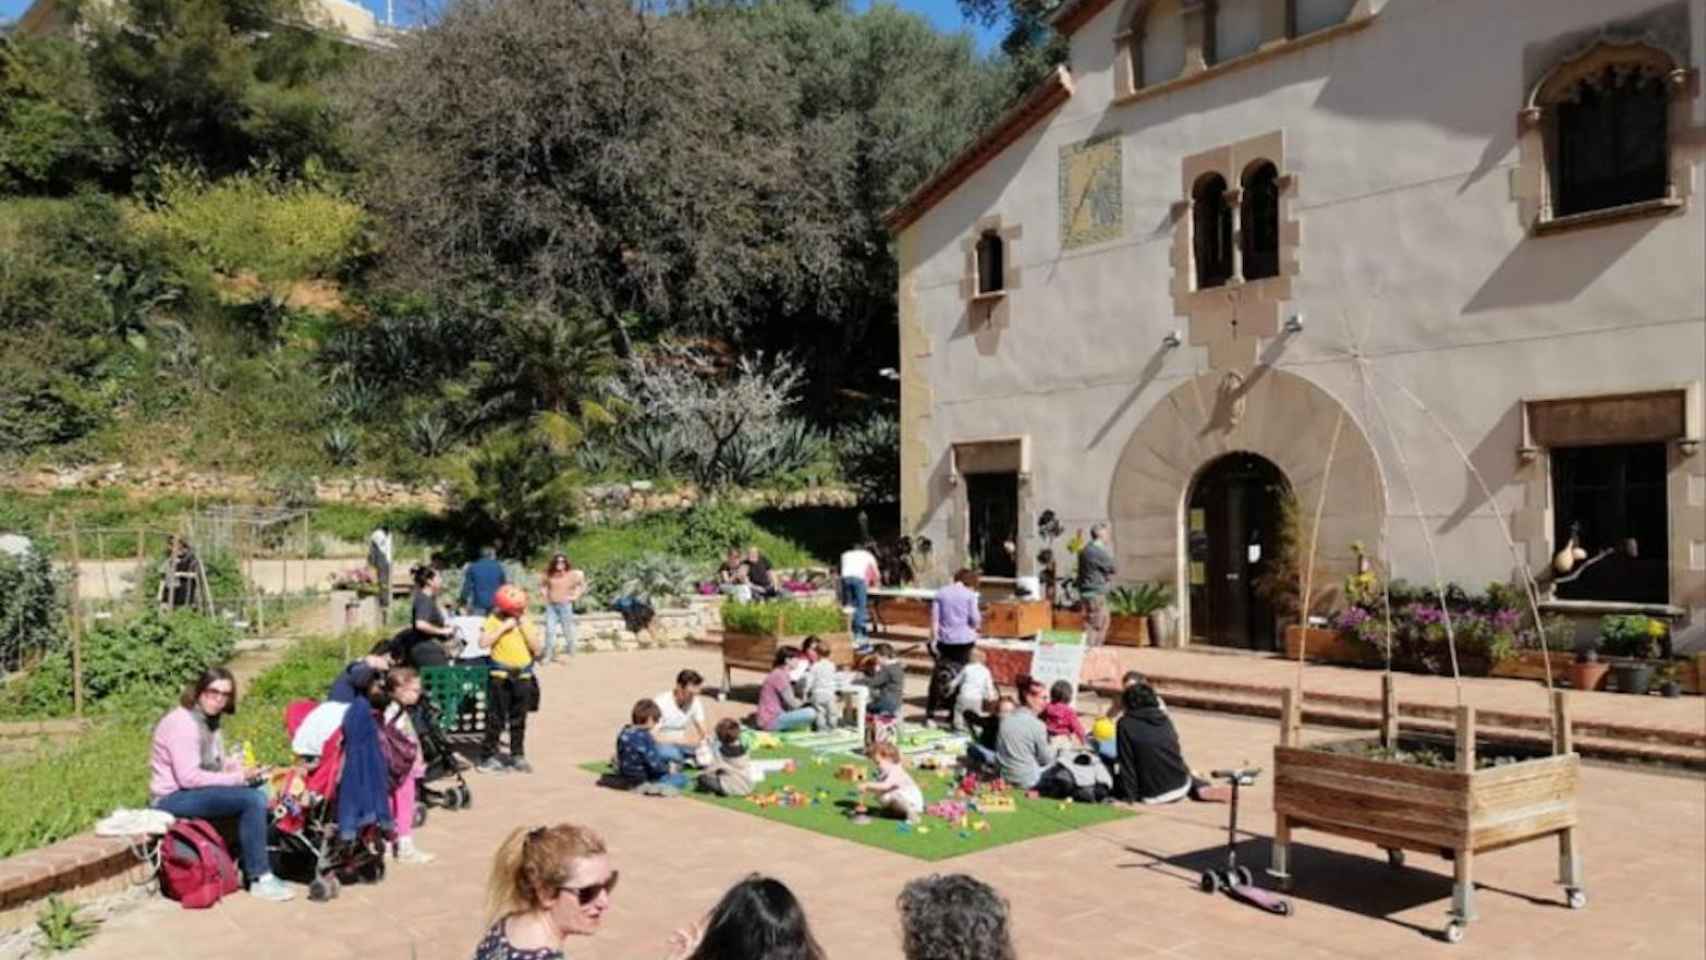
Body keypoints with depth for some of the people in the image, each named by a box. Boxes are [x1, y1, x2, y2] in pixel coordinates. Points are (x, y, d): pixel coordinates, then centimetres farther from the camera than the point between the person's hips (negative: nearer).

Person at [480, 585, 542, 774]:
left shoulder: (526, 621, 9)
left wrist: (524, 626, -6)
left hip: (523, 675, 4)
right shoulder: (494, 619, -3)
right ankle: (490, 756, 6)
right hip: (500, 675, -4)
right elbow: (483, 642, -15)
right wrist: (504, 627, -17)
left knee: (519, 719, 9)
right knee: (496, 717, -2)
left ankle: (518, 756, 16)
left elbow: (537, 648, 1)